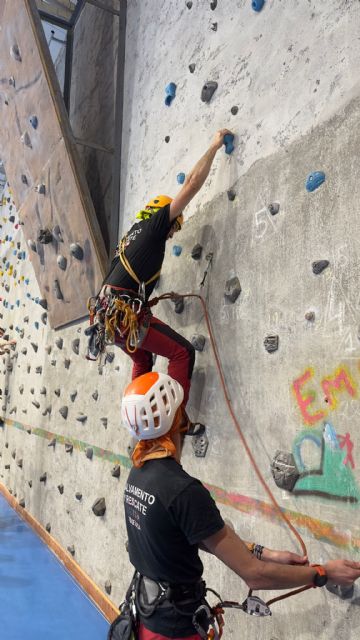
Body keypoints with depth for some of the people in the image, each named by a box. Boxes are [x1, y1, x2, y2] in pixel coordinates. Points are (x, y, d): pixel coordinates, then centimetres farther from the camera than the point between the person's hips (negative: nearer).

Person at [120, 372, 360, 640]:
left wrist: (266, 554, -1)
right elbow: (252, 574, -25)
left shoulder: (139, 473, -5)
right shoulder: (184, 490, -32)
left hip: (149, 612, 7)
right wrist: (324, 573, -12)